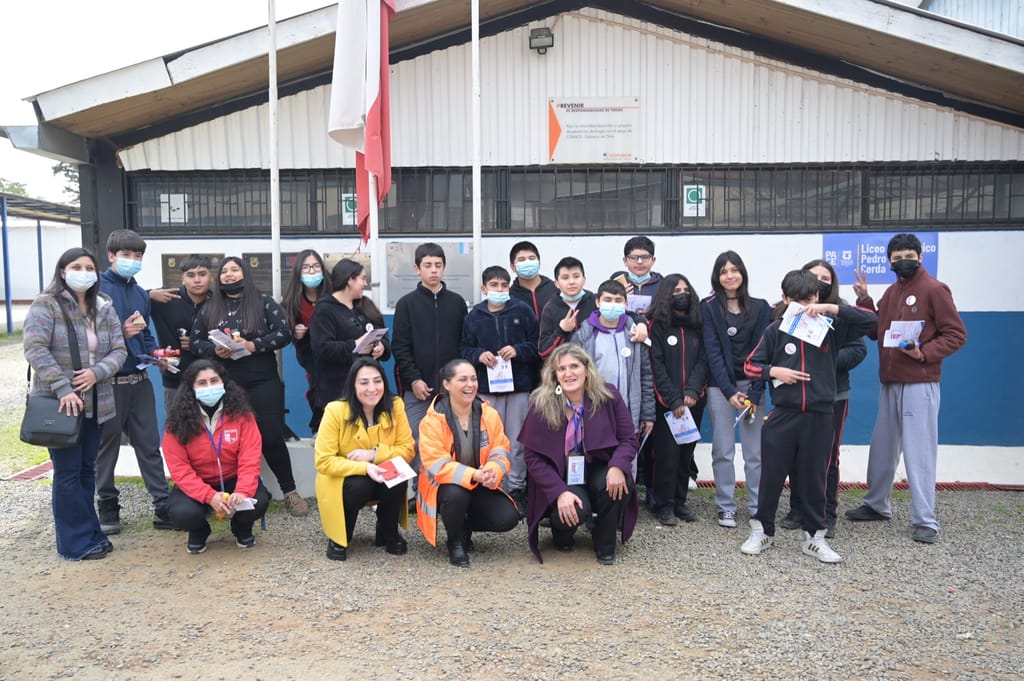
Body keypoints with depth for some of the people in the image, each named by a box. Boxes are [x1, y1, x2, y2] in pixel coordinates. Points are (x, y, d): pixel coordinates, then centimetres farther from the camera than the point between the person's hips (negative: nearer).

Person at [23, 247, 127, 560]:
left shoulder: (104, 309, 9)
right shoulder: (46, 305, -7)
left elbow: (119, 350, 5)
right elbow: (35, 349, -16)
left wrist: (97, 372, -14)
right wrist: (63, 389, -22)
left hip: (95, 402, 5)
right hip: (59, 402, -5)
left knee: (87, 469, 14)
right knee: (68, 472, 1)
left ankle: (90, 533, 24)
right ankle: (77, 542, 10)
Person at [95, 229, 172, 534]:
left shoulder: (141, 294, 13)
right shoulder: (97, 288, -7)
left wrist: (154, 352, 1)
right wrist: (120, 332, -25)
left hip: (139, 379, 5)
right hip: (108, 381, -5)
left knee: (149, 443, 5)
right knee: (107, 445, 7)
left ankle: (163, 506, 8)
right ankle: (107, 508, 21)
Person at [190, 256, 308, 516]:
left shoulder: (264, 303, 3)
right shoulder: (210, 308, 12)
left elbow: (284, 333, -5)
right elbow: (195, 341, 10)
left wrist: (253, 345, -17)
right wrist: (214, 350, -10)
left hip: (263, 382, -3)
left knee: (271, 437, -4)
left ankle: (289, 491, 8)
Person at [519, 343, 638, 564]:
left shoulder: (608, 395, -9)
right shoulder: (541, 404, -13)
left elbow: (628, 439, -6)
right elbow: (533, 457, -11)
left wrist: (618, 467, -28)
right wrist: (560, 492, -23)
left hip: (598, 469, 2)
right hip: (560, 475, -2)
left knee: (619, 483, -31)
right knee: (577, 511, -31)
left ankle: (605, 545, -2)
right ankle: (562, 533, 11)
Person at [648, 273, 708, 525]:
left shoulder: (697, 325, 10)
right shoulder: (657, 325, 0)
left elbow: (703, 360, 2)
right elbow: (657, 365, -6)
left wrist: (692, 391, -13)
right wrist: (673, 400, -13)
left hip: (694, 400, 4)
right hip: (666, 401, -3)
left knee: (686, 451, 7)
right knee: (667, 451, -4)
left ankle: (680, 501, 17)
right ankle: (664, 505, 5)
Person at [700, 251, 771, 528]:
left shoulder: (760, 307, 6)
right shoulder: (709, 307, 2)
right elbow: (712, 351, -4)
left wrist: (755, 393, -9)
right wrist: (729, 391, -12)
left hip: (751, 383, 1)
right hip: (720, 385, -1)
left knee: (755, 450, 1)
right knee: (723, 451, 0)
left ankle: (757, 507, 11)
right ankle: (726, 508, 10)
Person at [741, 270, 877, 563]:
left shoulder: (830, 325, 1)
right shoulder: (776, 330, 1)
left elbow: (871, 320, -8)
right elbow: (751, 364, 6)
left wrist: (832, 308, -16)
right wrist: (775, 371, -13)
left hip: (819, 416, 0)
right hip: (782, 415, 0)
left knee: (814, 478, 9)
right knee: (771, 475, 7)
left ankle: (814, 537, 23)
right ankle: (762, 530, 22)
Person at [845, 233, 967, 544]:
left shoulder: (934, 289, -8)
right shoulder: (891, 292, 14)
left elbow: (956, 334, -10)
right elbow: (876, 331, 12)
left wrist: (924, 353, -23)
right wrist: (864, 300, 1)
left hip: (920, 384, -7)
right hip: (890, 383, 7)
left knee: (919, 451, -4)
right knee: (882, 447, 16)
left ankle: (925, 521, 5)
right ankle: (877, 504, 31)